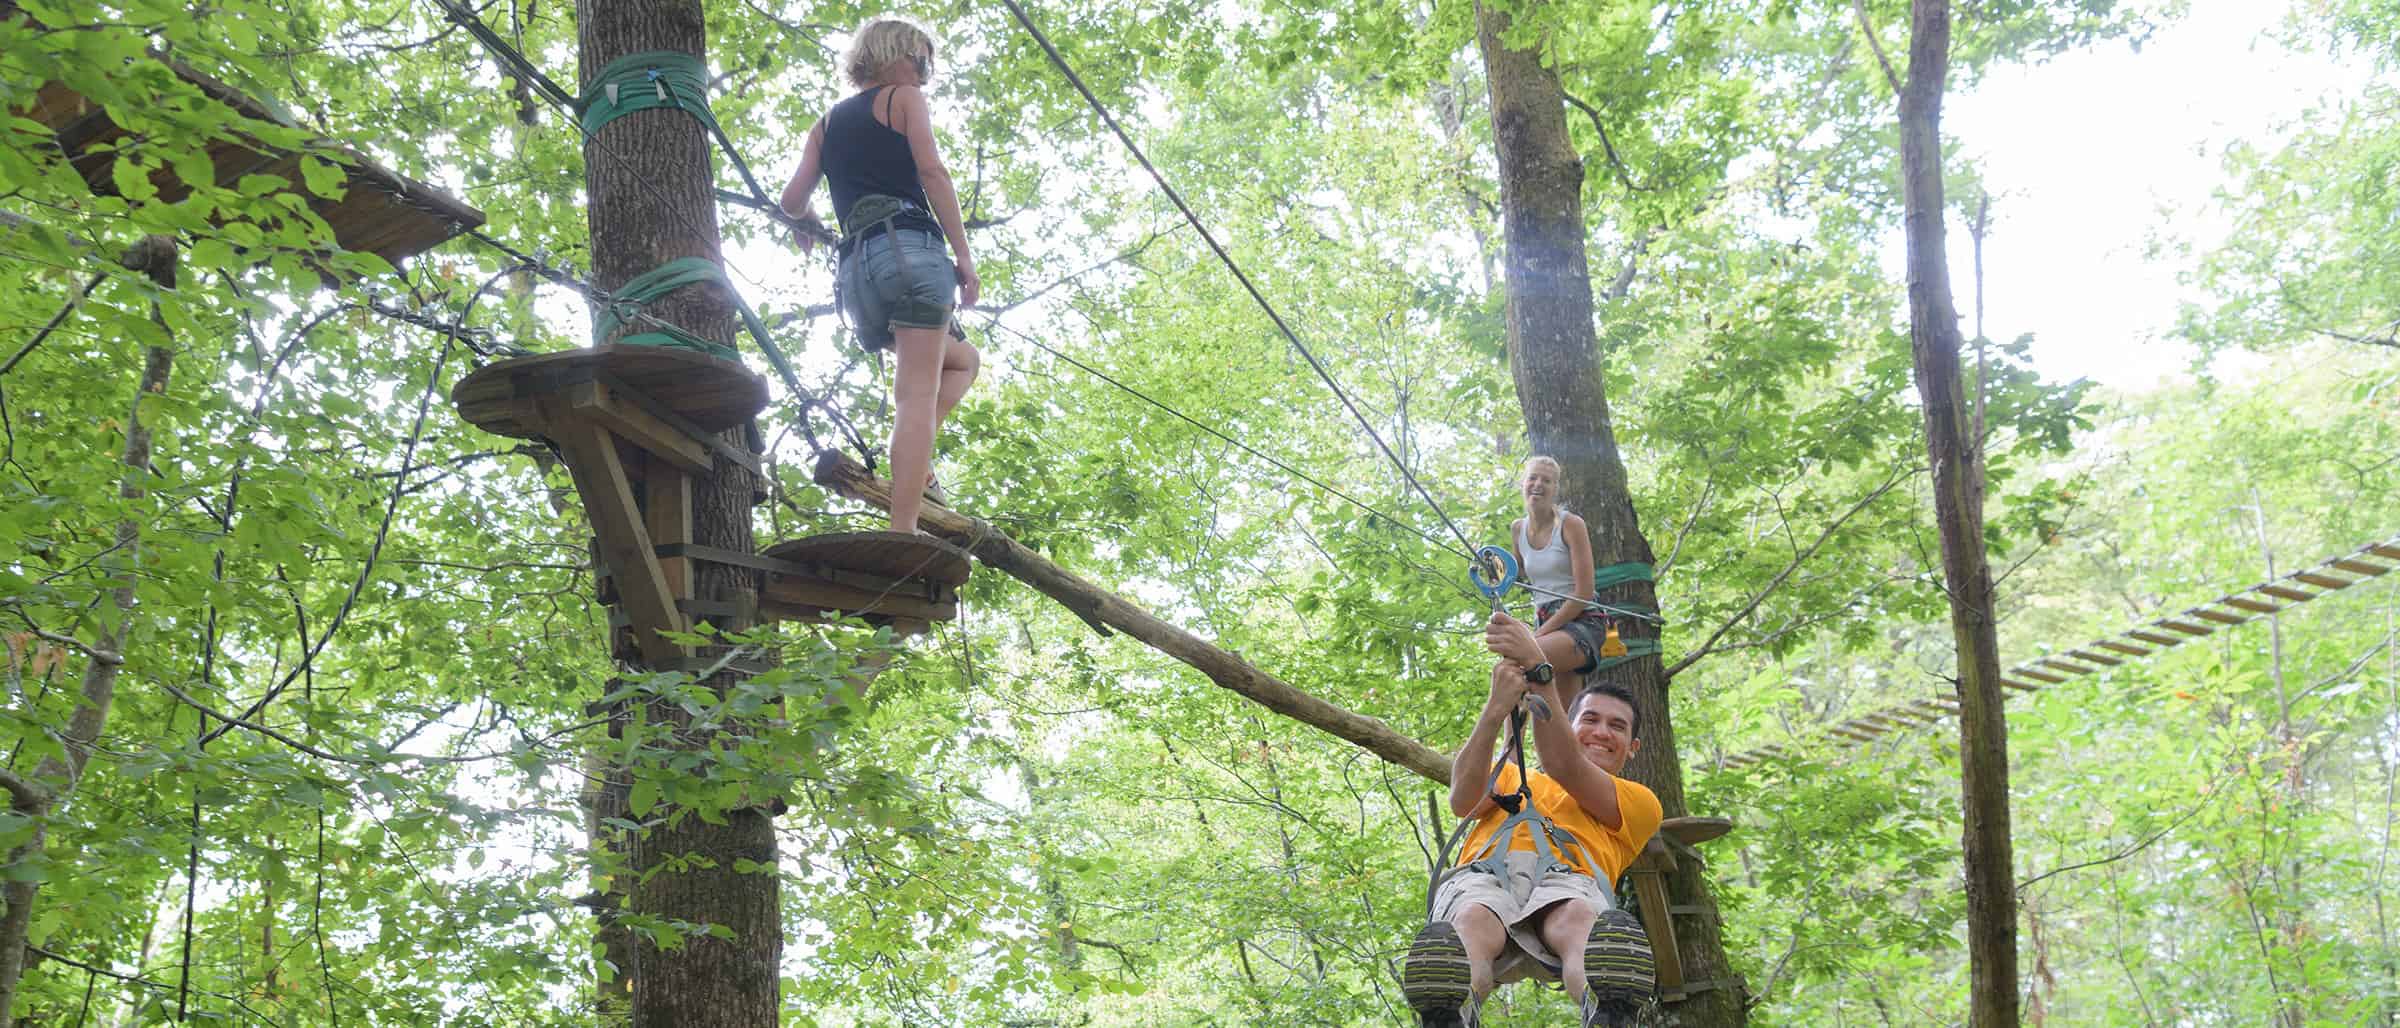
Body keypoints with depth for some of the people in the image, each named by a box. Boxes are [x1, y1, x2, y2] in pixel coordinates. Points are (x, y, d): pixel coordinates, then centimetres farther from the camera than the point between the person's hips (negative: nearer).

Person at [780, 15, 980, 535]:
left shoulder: (828, 123, 27)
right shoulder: (904, 98, 11)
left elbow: (793, 200, 17)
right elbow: (932, 170, -6)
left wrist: (805, 222, 41)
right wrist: (963, 255, -9)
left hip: (855, 269, 6)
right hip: (909, 248, -6)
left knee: (964, 360, 24)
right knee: (918, 392, -14)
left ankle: (911, 460, -2)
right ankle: (903, 535, -28)